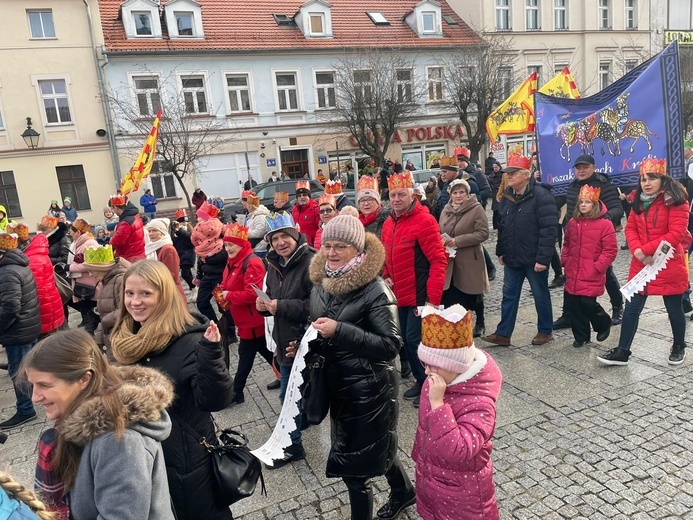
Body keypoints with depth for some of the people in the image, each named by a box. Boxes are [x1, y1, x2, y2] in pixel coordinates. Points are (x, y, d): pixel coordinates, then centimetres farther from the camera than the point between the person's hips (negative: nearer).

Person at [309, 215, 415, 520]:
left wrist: (340, 330, -31)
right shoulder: (320, 285, 1)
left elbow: (390, 345, -24)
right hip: (337, 386, 8)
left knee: (354, 465, 3)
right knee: (376, 447, 26)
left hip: (369, 390, -8)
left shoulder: (374, 290, -21)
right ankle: (403, 492, 53)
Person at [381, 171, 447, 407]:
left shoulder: (424, 220, -14)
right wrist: (386, 276, 3)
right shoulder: (388, 224, 9)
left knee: (415, 340, -6)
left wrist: (433, 297, -21)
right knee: (406, 340, 14)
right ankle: (421, 381, 32)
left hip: (419, 296, -7)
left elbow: (438, 260, -18)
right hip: (399, 295, 8)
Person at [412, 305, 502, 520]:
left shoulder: (479, 403, -32)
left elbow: (458, 451, -41)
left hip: (461, 489, -7)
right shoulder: (437, 381, -9)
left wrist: (437, 403, -43)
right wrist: (419, 456, 19)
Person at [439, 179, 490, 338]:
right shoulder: (446, 210, 10)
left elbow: (483, 233, -15)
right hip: (449, 261, 4)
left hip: (470, 261, -4)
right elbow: (440, 233, 19)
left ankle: (480, 323, 31)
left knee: (473, 295, 10)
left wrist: (457, 241, -20)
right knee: (449, 296, 2)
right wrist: (442, 241, -5)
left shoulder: (476, 209, -8)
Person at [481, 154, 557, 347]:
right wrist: (500, 251, 12)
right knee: (509, 295, 10)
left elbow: (549, 230, -20)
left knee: (540, 295, 10)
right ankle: (503, 334, 18)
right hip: (512, 258, 7)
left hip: (534, 259, -6)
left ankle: (545, 331, 27)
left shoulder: (541, 196, -16)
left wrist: (543, 258, -23)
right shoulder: (507, 196, 7)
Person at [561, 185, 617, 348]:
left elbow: (610, 250, -9)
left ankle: (604, 324, 27)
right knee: (574, 304, 6)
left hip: (592, 275, -5)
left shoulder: (604, 224, -8)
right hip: (573, 274, 5)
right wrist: (565, 261, 9)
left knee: (588, 303, -6)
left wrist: (597, 267, -14)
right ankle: (581, 336, 21)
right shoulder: (573, 222, 9)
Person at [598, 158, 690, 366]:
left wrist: (644, 249, -20)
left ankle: (679, 347, 34)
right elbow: (630, 228, 7)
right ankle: (622, 352, 10)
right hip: (641, 265, 5)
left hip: (669, 266, -5)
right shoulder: (639, 201, 9)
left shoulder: (676, 200, -11)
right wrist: (637, 251, -12)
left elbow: (676, 234, -19)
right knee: (631, 308, 4)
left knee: (674, 308, 12)